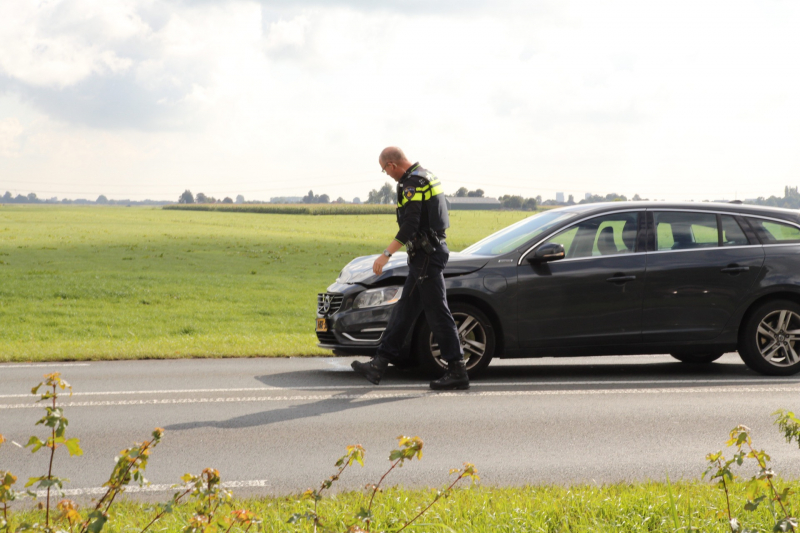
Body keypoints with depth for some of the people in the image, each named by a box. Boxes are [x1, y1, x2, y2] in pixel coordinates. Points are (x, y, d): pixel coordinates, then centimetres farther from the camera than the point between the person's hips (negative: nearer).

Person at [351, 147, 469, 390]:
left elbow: (409, 226, -23)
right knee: (404, 310, 11)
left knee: (437, 312, -7)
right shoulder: (427, 177, 16)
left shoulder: (412, 183, -16)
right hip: (429, 252, 11)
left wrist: (386, 254, -23)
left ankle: (457, 371, -5)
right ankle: (379, 365, 14)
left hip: (426, 255, -11)